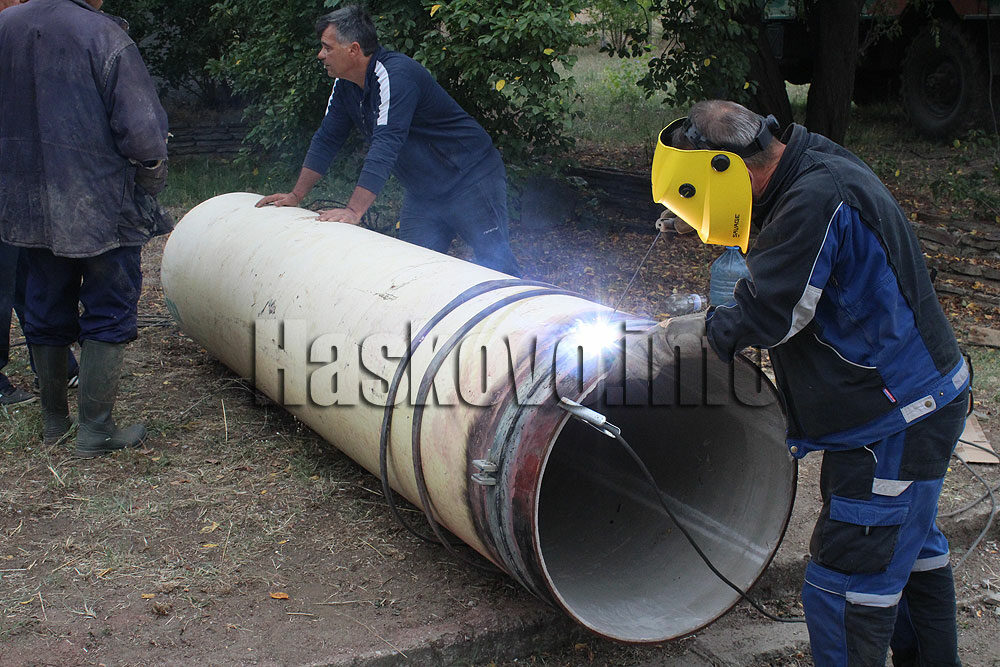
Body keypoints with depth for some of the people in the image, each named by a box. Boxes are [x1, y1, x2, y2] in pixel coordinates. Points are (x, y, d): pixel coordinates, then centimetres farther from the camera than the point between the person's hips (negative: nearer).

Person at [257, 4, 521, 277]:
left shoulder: (395, 75, -25)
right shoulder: (345, 85, 4)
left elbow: (386, 145, -33)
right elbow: (326, 140, 10)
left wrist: (354, 211, -39)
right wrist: (296, 195, 4)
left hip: (471, 180, -8)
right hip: (422, 192, 9)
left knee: (495, 264, -12)